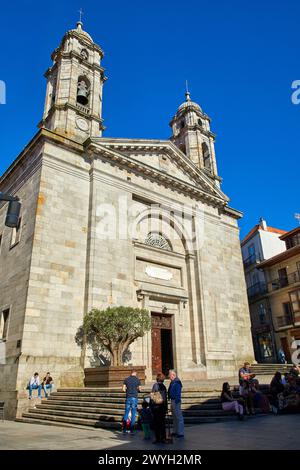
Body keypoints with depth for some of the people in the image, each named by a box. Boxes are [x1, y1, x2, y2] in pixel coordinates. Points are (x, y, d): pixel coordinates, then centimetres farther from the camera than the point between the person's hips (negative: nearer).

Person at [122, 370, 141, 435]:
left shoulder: (126, 379, 1)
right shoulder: (137, 380, -2)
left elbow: (124, 389, 0)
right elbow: (139, 389, 1)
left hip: (128, 397, 1)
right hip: (135, 397, -1)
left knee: (126, 413, 9)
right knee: (133, 414, 5)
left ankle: (124, 430, 7)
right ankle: (132, 430, 5)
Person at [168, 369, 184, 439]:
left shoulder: (177, 383, -17)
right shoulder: (172, 382, 12)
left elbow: (178, 394, -20)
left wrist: (176, 402, -22)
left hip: (176, 402, -10)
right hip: (172, 401, 10)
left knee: (179, 417, -3)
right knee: (174, 417, 18)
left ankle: (181, 433, 3)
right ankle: (175, 432, 30)